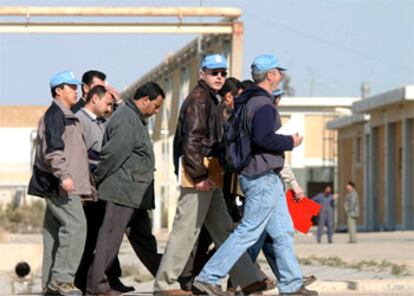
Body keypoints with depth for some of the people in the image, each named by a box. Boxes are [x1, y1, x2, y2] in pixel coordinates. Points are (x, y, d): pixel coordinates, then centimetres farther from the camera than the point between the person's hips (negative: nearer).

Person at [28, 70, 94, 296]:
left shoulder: (66, 116, 23)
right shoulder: (55, 114, -8)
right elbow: (52, 148, -20)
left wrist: (86, 184, 27)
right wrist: (63, 175, -27)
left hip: (62, 185, 10)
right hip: (58, 184, -10)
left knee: (55, 230, 8)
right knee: (75, 225, -17)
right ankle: (61, 278, -18)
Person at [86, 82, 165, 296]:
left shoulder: (136, 119, 19)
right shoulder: (126, 120, -16)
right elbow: (112, 154, -20)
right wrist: (98, 180, -10)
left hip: (135, 194, 10)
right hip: (122, 191, -10)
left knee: (143, 238, 14)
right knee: (110, 236, -7)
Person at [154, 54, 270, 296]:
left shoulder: (211, 100, 21)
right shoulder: (198, 99, -10)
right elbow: (192, 140, -19)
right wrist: (199, 176, -22)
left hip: (208, 177, 10)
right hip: (198, 175, -10)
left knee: (223, 229, 10)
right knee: (187, 228, -7)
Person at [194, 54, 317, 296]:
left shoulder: (247, 102, 15)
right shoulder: (264, 104, -15)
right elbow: (263, 138, -27)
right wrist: (290, 142, -13)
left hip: (267, 178, 11)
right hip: (264, 177, -11)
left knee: (283, 231, 12)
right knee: (248, 231, -8)